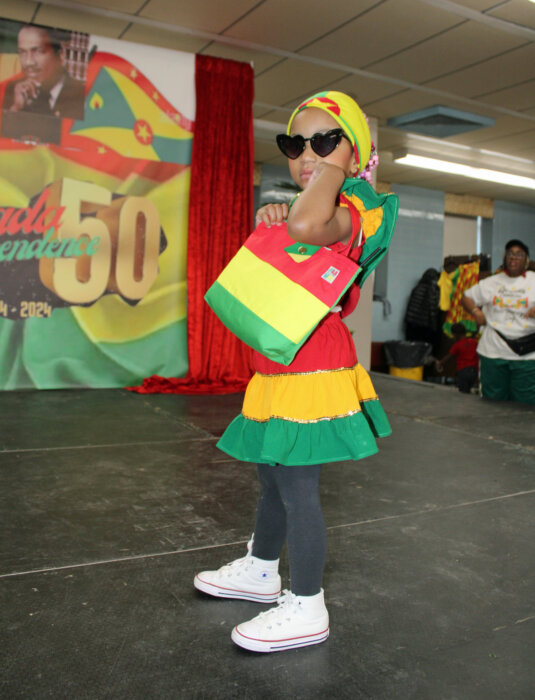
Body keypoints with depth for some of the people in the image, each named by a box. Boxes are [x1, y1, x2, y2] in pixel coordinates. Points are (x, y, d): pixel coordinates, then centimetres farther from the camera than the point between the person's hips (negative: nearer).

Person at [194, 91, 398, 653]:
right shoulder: (304, 215, 16)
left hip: (312, 374, -10)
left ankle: (305, 609, 14)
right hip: (280, 373, 10)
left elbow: (307, 226, -38)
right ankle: (260, 570, 42)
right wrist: (267, 221, -1)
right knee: (274, 477, 22)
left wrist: (332, 168, -19)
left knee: (297, 486, -2)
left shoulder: (343, 216, -14)